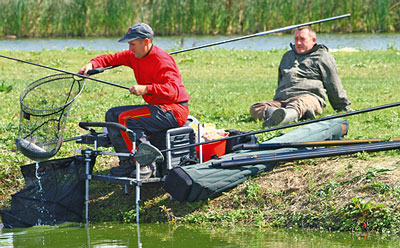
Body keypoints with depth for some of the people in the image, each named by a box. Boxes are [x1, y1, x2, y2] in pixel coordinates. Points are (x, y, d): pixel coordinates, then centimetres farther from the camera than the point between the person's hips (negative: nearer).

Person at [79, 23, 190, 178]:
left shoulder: (162, 60, -20)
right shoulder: (135, 56, 8)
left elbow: (173, 90, -30)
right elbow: (112, 59, 14)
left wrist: (146, 89, -38)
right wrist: (92, 64, -6)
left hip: (173, 110, -10)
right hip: (156, 107, 10)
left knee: (126, 118, -24)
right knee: (113, 115, 8)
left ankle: (145, 165, -20)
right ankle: (127, 164, -1)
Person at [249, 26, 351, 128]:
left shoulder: (323, 57, 16)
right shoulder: (287, 56, 36)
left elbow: (334, 86, 13)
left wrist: (344, 107, 12)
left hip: (309, 96, -5)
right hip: (281, 99, 5)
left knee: (299, 104, -43)